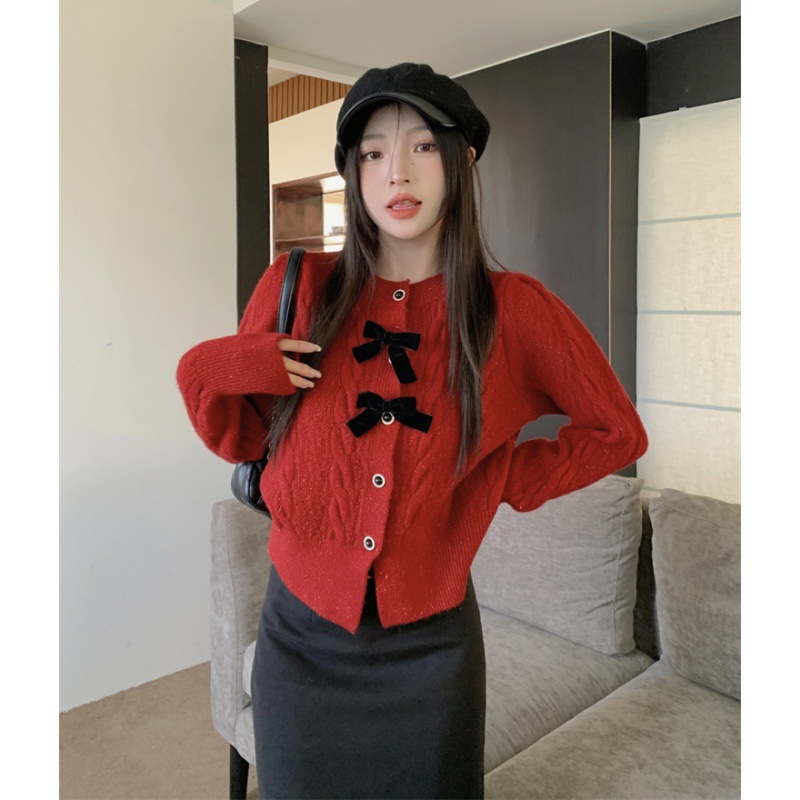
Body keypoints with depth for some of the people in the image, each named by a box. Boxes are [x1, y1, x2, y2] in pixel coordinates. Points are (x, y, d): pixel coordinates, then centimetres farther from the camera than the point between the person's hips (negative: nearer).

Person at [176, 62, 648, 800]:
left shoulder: (513, 310, -7)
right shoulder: (299, 287, -5)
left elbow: (618, 433, 4)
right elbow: (241, 438, 4)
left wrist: (509, 479, -6)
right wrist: (207, 370, -14)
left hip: (431, 641, 0)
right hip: (302, 635, 1)